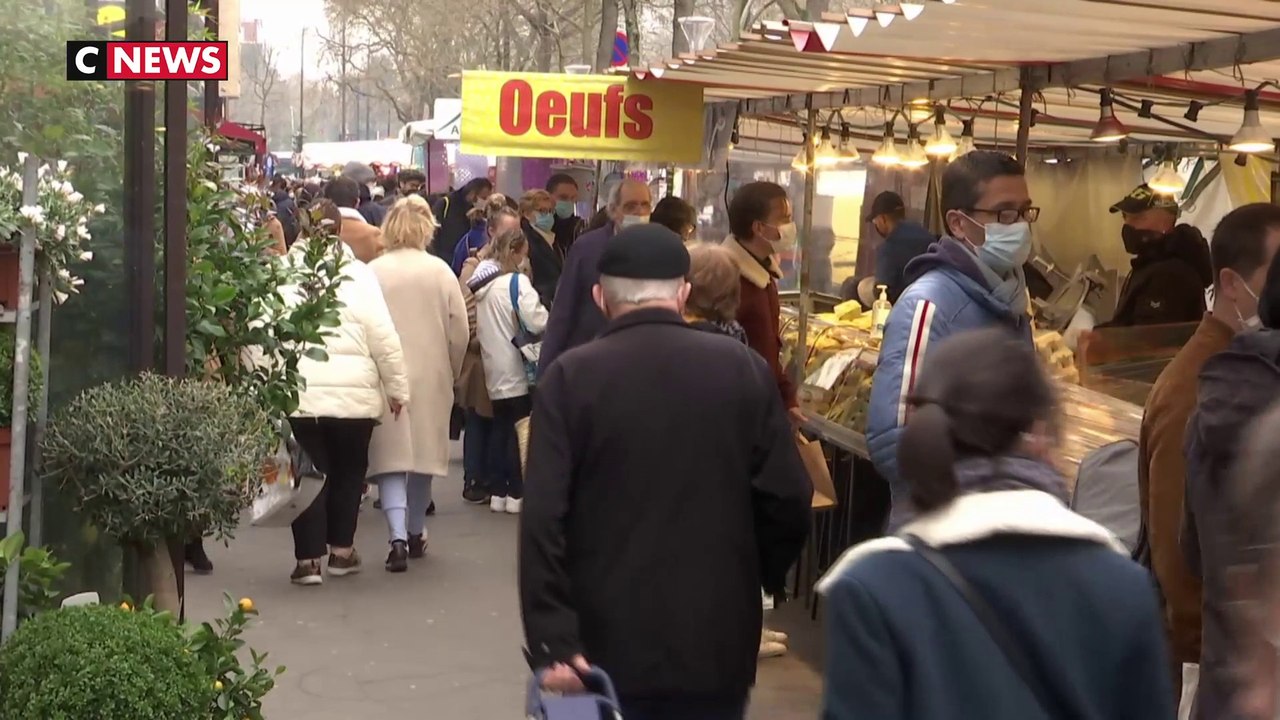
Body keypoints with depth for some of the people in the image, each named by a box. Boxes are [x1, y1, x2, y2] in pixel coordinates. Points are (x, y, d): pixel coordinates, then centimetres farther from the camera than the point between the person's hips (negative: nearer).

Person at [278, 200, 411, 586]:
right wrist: (397, 387, 5)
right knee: (348, 471, 17)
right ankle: (342, 550, 24)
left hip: (298, 393, 0)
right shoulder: (358, 275, -3)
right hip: (353, 393, 0)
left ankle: (308, 558, 1)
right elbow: (384, 337, -4)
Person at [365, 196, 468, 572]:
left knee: (391, 455, 2)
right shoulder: (441, 271, -4)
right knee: (423, 452, 16)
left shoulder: (372, 272, -8)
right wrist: (451, 373, 14)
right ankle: (415, 532, 28)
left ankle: (399, 536, -14)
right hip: (431, 377, 2)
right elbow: (459, 333, -2)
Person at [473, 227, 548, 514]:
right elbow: (538, 322, -21)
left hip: (494, 370, 7)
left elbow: (479, 325, 12)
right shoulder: (517, 282, -14)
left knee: (500, 427, 13)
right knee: (521, 429, -1)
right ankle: (516, 493, 1)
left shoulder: (482, 284, 9)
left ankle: (497, 491, 15)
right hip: (517, 369, -7)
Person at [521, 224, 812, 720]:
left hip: (608, 643, -1)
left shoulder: (571, 377, -7)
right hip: (716, 639, 2)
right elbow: (787, 501, -2)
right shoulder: (744, 369, -2)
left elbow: (543, 517, -13)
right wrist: (758, 579, 16)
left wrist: (552, 640, -12)